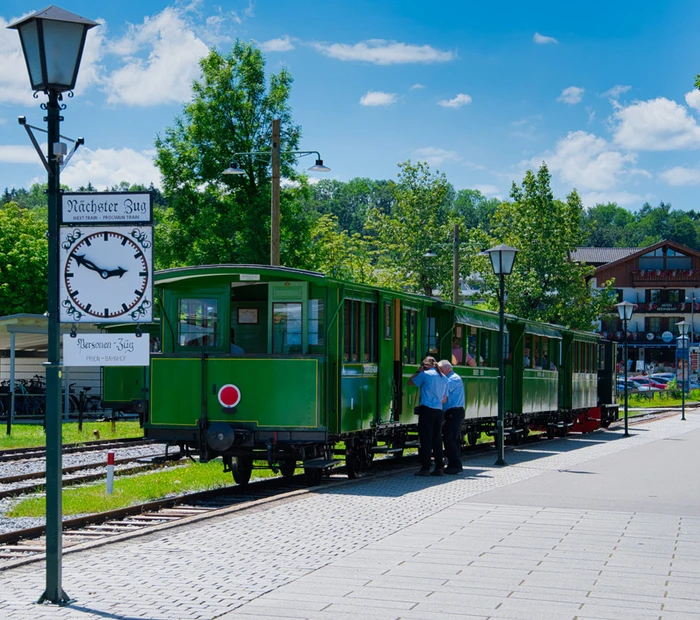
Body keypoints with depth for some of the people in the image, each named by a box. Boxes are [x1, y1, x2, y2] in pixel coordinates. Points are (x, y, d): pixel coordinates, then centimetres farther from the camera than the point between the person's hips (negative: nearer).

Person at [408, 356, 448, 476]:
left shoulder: (425, 374, -5)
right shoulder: (444, 378, 14)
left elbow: (410, 382, 7)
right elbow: (444, 399, 17)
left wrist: (418, 371, 17)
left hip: (427, 409, -6)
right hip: (439, 411, 6)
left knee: (425, 439, -4)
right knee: (437, 439, 10)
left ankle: (425, 468, -5)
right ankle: (439, 467, 8)